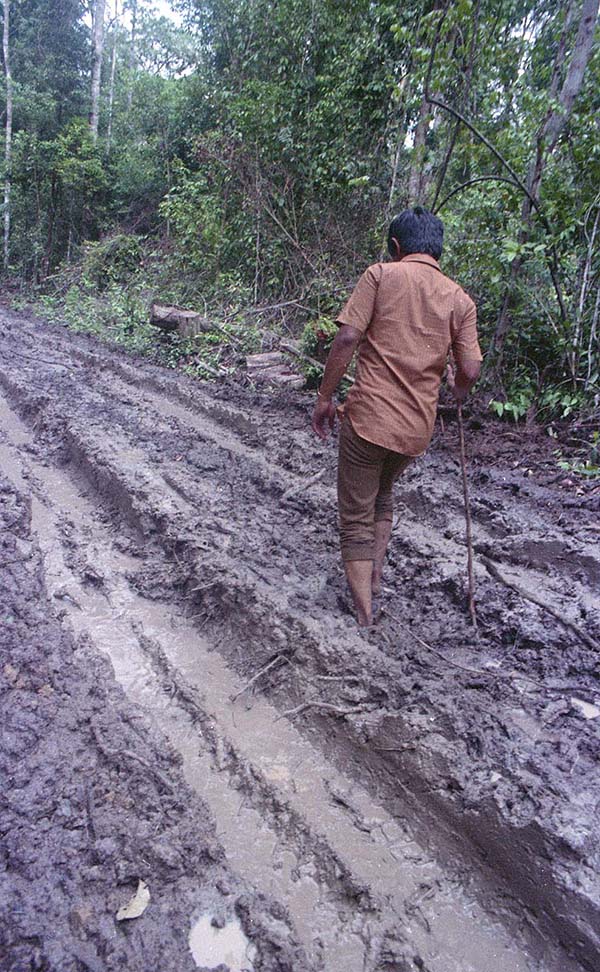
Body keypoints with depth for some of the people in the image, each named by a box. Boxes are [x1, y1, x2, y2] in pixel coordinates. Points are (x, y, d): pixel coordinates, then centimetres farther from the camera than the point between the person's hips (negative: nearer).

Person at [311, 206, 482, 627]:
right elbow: (470, 370, 0)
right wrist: (458, 392, 23)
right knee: (382, 497, 30)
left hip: (369, 416, -4)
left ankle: (364, 617, 8)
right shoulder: (461, 300, 8)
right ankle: (375, 578, 34)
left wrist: (324, 398, -2)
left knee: (357, 518, 7)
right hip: (418, 427, 5)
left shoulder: (381, 274, -1)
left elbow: (347, 339, -11)